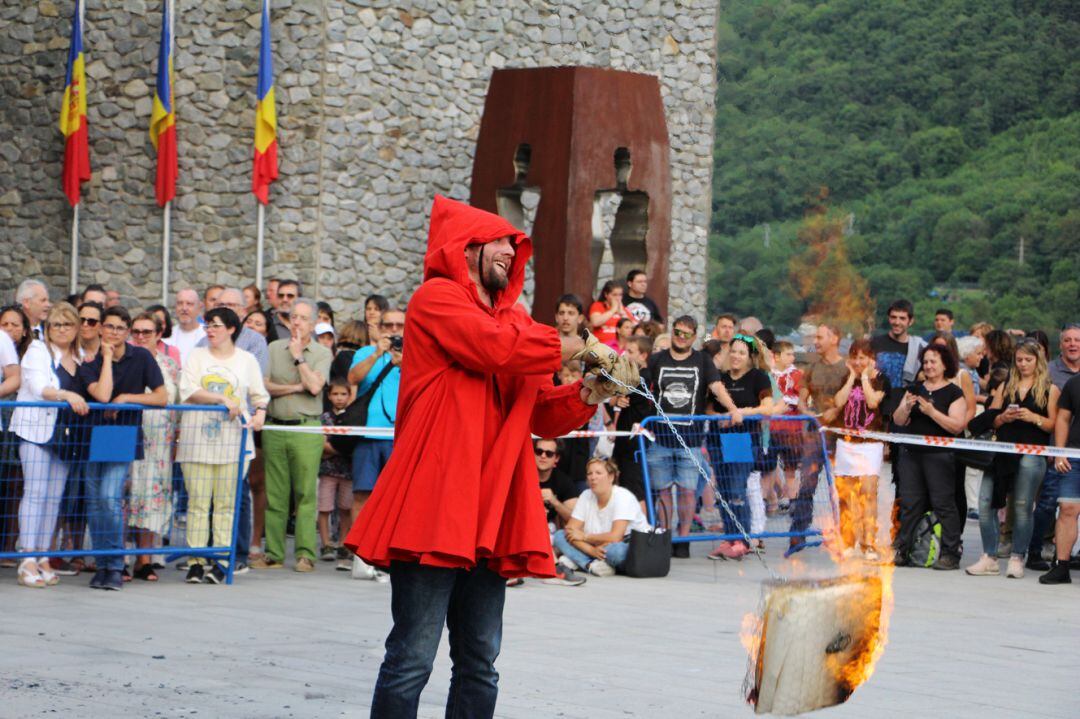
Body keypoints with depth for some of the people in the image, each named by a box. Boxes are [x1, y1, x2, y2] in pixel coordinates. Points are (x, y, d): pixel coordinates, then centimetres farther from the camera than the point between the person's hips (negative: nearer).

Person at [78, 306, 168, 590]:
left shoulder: (141, 357, -2)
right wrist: (107, 357, -14)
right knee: (94, 502, 2)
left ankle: (115, 567, -12)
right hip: (95, 436, 3)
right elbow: (102, 395, -19)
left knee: (110, 498, -18)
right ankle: (102, 565, 12)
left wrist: (126, 398, -12)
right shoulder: (90, 362, -1)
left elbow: (161, 397, -4)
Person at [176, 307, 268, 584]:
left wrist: (260, 413, -9)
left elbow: (259, 395, 13)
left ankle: (221, 561, 1)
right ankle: (195, 562, 0)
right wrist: (222, 399, -14)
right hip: (198, 437, 0)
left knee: (226, 503, -1)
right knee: (197, 501, -3)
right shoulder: (197, 356, 10)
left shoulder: (247, 360, 12)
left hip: (233, 439, 0)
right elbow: (188, 391, -3)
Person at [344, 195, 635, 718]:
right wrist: (584, 348, -9)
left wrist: (588, 393, -1)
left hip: (490, 513, 8)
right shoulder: (437, 299, -1)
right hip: (433, 507, -8)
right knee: (412, 660, -10)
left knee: (479, 664, 8)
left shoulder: (512, 316, 20)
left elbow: (545, 415, 19)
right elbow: (499, 346, -19)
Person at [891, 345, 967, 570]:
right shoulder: (914, 389, 14)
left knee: (943, 504, -6)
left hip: (939, 456, -5)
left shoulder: (953, 393, -1)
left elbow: (957, 426, -12)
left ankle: (950, 554, -4)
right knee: (909, 503, 4)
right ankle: (902, 550, 8)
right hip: (911, 453, 5)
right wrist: (906, 407, -9)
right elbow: (898, 420, 11)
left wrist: (931, 411, -19)